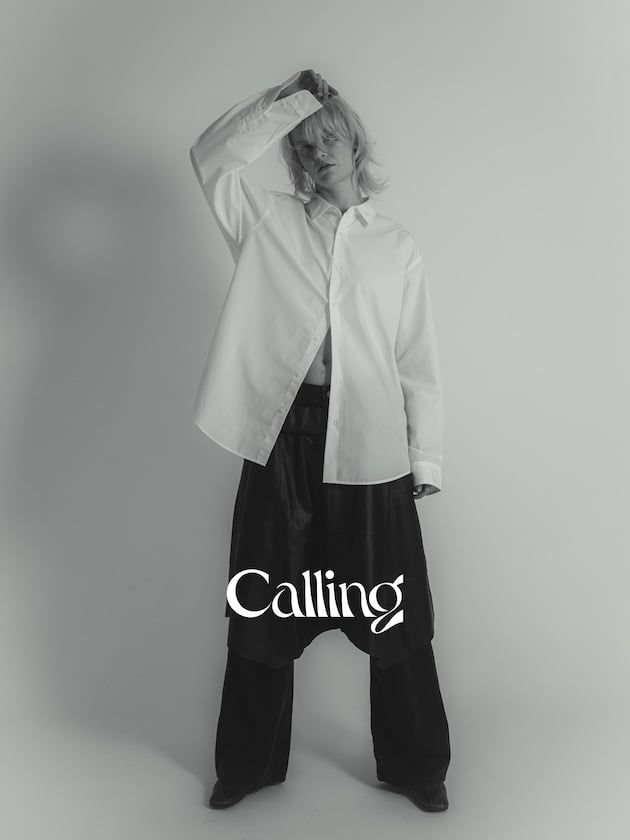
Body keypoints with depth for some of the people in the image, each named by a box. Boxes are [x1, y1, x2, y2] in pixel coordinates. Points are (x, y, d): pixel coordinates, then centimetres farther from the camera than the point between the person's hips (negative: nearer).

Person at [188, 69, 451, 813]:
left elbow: (418, 361, 5)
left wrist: (426, 459, 0)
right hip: (282, 438, 1)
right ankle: (251, 763, 30)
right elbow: (210, 156, -1)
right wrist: (283, 102, -1)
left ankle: (414, 766, 27)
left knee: (395, 614, 6)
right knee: (263, 610, 10)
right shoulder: (266, 221, 12)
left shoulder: (396, 245, 9)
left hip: (369, 446, 0)